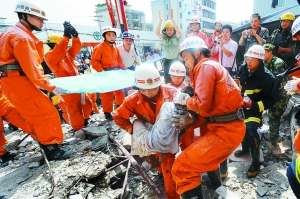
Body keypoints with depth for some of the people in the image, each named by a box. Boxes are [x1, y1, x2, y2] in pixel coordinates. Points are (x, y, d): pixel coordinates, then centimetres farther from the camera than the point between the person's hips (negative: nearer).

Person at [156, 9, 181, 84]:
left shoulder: (177, 37, -5)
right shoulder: (163, 37, 1)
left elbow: (178, 31, -25)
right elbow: (157, 32, -16)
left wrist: (172, 19, -32)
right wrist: (160, 20, -26)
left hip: (176, 60, -2)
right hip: (167, 60, 3)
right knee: (167, 79, 9)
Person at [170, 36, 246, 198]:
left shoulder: (206, 66, -10)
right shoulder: (211, 66, 20)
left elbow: (203, 104, -24)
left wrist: (184, 99, -4)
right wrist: (191, 120, 0)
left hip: (225, 130, -11)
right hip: (228, 126, 11)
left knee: (182, 168, -12)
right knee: (207, 156, 39)